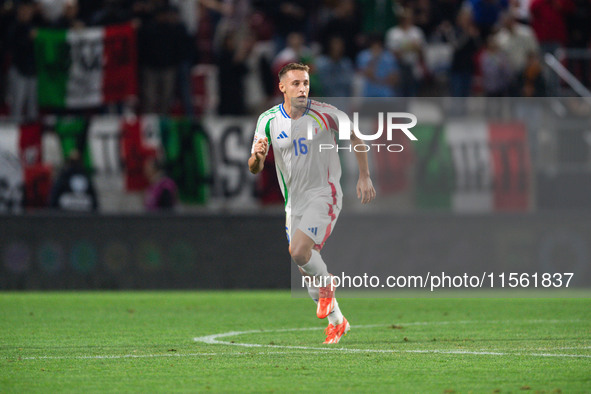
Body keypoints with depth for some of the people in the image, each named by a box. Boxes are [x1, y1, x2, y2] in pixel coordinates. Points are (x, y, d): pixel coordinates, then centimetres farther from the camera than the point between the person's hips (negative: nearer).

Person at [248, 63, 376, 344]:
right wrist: (257, 155, -26)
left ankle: (326, 285, 5)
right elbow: (255, 168, -2)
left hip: (324, 194, -4)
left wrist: (364, 176, 2)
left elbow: (355, 136, 6)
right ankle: (336, 321, 26)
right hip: (294, 202, 4)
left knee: (299, 251, -25)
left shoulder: (324, 114, -10)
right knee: (306, 269, 8)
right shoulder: (268, 120, -3)